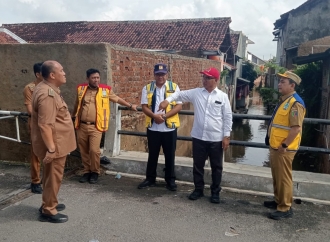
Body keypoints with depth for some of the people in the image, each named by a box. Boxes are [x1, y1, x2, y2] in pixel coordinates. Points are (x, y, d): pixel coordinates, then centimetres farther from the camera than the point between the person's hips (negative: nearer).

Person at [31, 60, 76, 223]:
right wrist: (51, 149, -27)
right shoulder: (47, 95, -25)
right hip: (54, 145, -10)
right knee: (53, 177, 2)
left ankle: (49, 203, 35)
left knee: (52, 176, 21)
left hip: (56, 143, 10)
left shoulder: (47, 88, 9)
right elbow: (45, 125, -29)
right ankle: (48, 211, 15)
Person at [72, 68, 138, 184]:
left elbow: (117, 99, 15)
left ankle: (95, 172, 11)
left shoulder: (105, 90, 0)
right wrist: (73, 116, 34)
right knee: (84, 151, 9)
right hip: (82, 126, 3)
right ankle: (86, 171, 26)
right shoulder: (81, 88, 6)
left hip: (96, 127, -2)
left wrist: (130, 106, 20)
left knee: (94, 150, -11)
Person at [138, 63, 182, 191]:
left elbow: (179, 105, -5)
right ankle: (150, 179, 25)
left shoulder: (174, 87, 1)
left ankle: (170, 180, 22)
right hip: (153, 127, 1)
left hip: (170, 127, -1)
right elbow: (144, 106, 0)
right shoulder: (147, 88, 5)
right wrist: (154, 116, -18)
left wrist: (165, 115, -17)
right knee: (152, 154, 12)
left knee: (170, 155, 8)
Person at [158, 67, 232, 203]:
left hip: (216, 139, -1)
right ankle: (198, 189, 29)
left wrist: (226, 136, -5)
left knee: (216, 167, 10)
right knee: (198, 165, 12)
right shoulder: (196, 93, 3)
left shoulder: (222, 96, -2)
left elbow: (228, 117, -1)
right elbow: (180, 94, 8)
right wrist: (167, 100, -11)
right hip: (198, 137, 2)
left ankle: (215, 192, 25)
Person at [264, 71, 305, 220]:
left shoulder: (295, 103, -18)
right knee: (276, 177, 19)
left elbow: (296, 128, -24)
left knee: (284, 178, -1)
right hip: (275, 147, 10)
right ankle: (278, 201, 33)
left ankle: (285, 208, 10)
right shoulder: (284, 100, 14)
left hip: (284, 149, -10)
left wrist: (284, 146, -20)